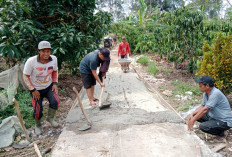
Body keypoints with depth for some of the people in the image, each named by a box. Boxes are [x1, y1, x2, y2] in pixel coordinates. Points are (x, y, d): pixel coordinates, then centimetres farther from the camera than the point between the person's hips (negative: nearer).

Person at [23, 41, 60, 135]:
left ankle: (50, 118, 12)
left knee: (55, 101, -19)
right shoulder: (31, 61, -24)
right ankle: (37, 126, 31)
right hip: (36, 89, -2)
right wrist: (33, 90, -14)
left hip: (49, 87, 3)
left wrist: (55, 83, -4)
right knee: (38, 110, -2)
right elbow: (26, 76, -13)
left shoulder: (54, 59, -12)